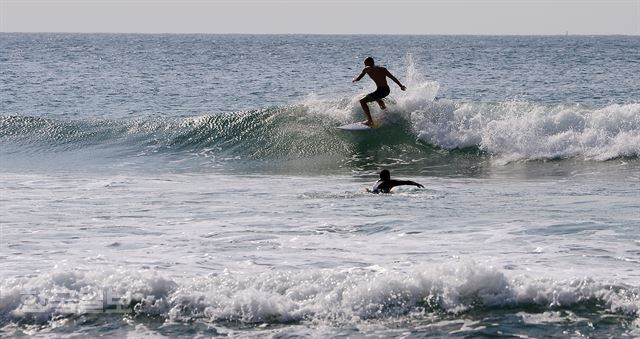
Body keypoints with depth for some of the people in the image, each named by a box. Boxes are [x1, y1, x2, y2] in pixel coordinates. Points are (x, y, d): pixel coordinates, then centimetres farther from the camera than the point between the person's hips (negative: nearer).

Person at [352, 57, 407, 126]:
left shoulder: (367, 69, 1)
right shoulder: (383, 69, 16)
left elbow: (358, 78, 3)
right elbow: (393, 78, 13)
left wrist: (354, 79, 25)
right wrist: (401, 86, 19)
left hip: (381, 91, -8)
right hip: (387, 90, 8)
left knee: (362, 101, 3)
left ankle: (370, 121, -5)